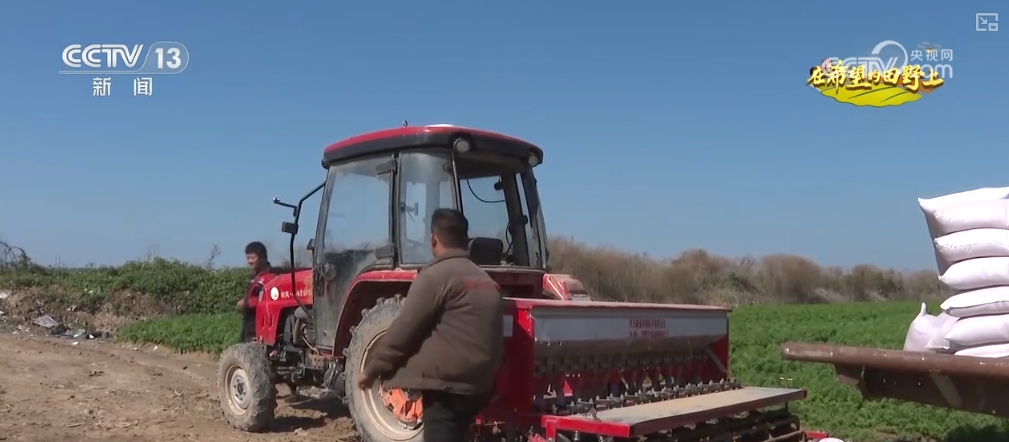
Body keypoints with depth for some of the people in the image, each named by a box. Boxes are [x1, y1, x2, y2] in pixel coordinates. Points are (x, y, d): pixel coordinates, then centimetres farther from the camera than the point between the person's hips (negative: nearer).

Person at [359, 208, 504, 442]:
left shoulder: (436, 275, -10)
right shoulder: (486, 280, 16)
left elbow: (403, 330, -11)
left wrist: (372, 369, -1)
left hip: (446, 387, -9)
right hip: (476, 385, 9)